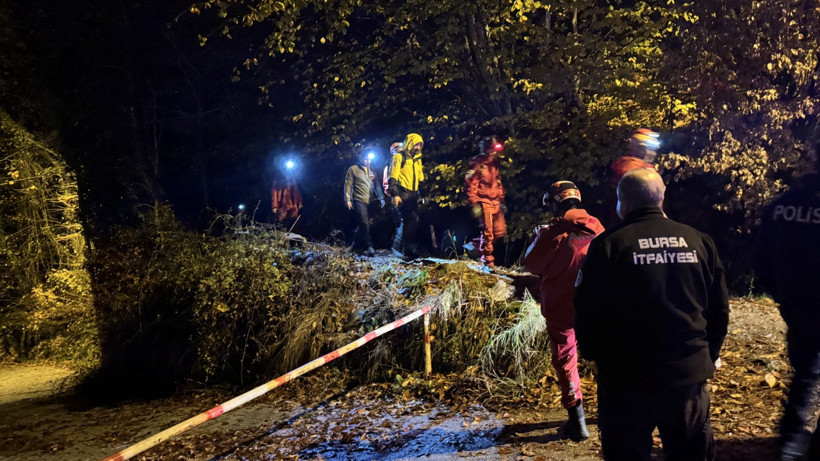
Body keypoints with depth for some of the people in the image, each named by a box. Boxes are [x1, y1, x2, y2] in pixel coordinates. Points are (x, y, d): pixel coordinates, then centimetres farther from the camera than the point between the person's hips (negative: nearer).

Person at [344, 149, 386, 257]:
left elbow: (376, 185, 20)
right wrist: (347, 199, -10)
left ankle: (355, 244, 24)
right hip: (359, 201, -6)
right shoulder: (353, 169, 3)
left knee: (363, 224, 8)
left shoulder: (371, 172, 20)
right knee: (364, 224, -15)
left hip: (369, 202, 6)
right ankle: (369, 247, -19)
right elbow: (348, 185, -1)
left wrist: (381, 198, 8)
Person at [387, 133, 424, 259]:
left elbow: (420, 178, 27)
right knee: (408, 219, -16)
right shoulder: (399, 157, -2)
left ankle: (409, 249, 10)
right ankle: (398, 248, -9)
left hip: (413, 194, 8)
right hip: (403, 194, -8)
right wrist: (395, 194, -19)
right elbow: (393, 177, -10)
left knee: (414, 220, 4)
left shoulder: (417, 159, 21)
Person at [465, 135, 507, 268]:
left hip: (495, 203, 8)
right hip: (484, 203, -8)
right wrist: (474, 204, -18)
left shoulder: (495, 163, 12)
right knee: (487, 233, -3)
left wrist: (501, 200, 20)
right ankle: (488, 261, 9)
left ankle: (477, 244, 27)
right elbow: (470, 186, -14)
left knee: (500, 231, 9)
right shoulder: (477, 164, -12)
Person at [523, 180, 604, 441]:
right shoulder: (596, 227, -2)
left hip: (560, 307, -4)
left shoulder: (553, 233, -17)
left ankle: (577, 422, 9)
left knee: (565, 360, 8)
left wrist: (538, 239, 7)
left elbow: (531, 265, -7)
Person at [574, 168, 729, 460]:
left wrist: (593, 354, 9)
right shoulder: (699, 242, 3)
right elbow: (720, 310, 9)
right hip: (691, 376, 4)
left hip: (627, 380, -3)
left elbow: (587, 312, -9)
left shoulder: (607, 245, -9)